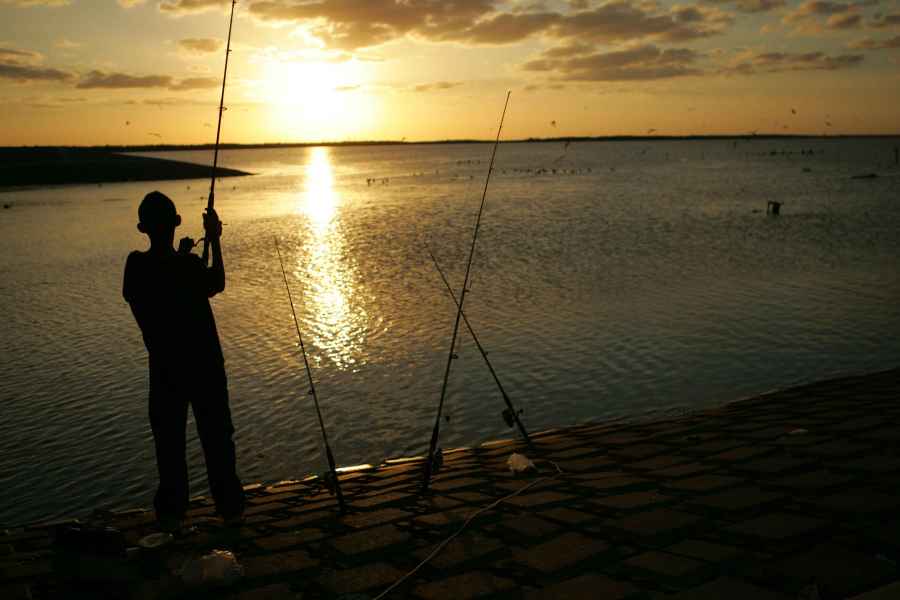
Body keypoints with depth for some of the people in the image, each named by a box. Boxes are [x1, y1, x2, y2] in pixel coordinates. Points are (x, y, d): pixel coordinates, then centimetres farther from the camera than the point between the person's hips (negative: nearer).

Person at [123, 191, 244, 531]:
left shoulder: (136, 266, -8)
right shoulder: (190, 266, -19)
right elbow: (216, 285, 3)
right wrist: (214, 241, 9)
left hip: (164, 370, 3)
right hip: (204, 367, -3)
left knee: (169, 442, 14)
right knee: (217, 439, 11)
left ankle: (170, 514, 21)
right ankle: (230, 508, 20)